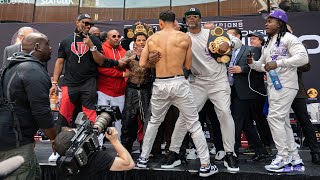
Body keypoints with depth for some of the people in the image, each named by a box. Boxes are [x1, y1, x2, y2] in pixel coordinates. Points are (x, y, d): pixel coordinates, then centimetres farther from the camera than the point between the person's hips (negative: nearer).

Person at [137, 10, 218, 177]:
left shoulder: (151, 39, 6)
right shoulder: (185, 38, 2)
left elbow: (142, 64, 4)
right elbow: (188, 66, 5)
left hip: (159, 84, 3)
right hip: (178, 83, -2)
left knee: (154, 122, 22)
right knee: (194, 124, 7)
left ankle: (143, 158, 32)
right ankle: (205, 166, 11)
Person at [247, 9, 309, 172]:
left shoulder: (288, 38, -5)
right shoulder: (267, 44, 21)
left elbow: (303, 57, -17)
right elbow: (263, 66, 25)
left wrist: (278, 63, -21)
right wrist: (252, 63, 5)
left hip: (285, 85, -9)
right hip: (273, 86, 9)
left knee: (274, 117, -15)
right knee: (283, 122, 9)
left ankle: (284, 159, -3)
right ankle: (295, 160, 17)